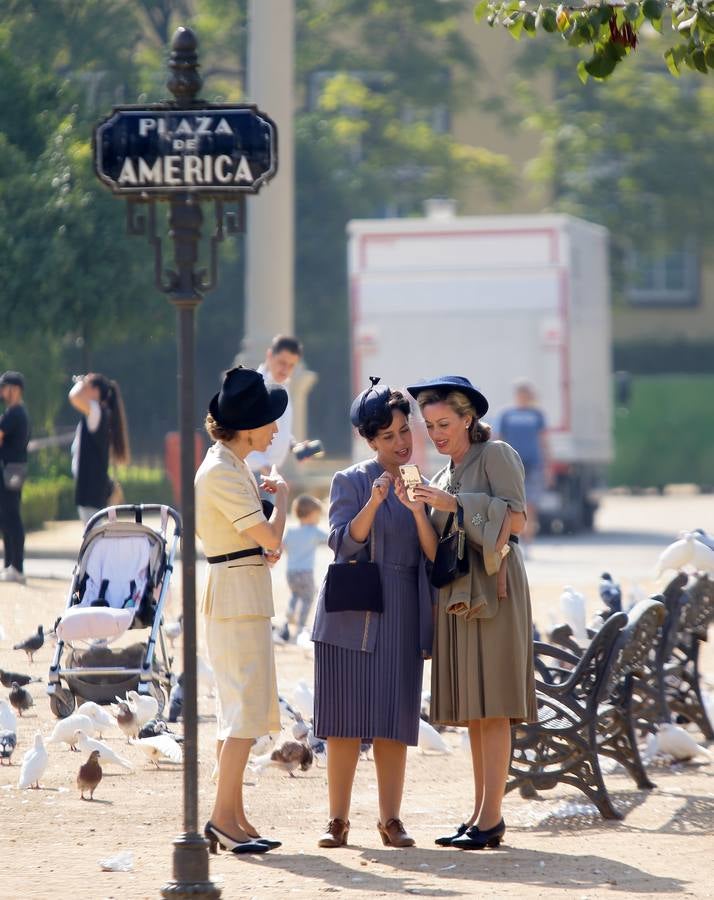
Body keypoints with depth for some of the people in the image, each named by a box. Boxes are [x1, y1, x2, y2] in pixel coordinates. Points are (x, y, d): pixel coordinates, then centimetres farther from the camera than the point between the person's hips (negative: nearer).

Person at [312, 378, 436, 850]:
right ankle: (338, 820, 1)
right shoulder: (350, 482, 3)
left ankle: (391, 819, 5)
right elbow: (344, 543, -10)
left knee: (396, 720, 0)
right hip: (353, 614, -2)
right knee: (346, 720, -3)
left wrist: (418, 511, -16)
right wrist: (374, 503, -24)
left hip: (402, 616, 2)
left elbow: (434, 555, 1)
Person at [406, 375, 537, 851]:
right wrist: (419, 506, 3)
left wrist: (453, 504, -19)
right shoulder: (447, 475, 19)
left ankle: (491, 817, -13)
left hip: (492, 588, -8)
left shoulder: (496, 455, -2)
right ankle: (481, 813, 9)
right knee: (471, 709, 7)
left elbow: (515, 517, -13)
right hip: (457, 594, 8)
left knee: (491, 705, -10)